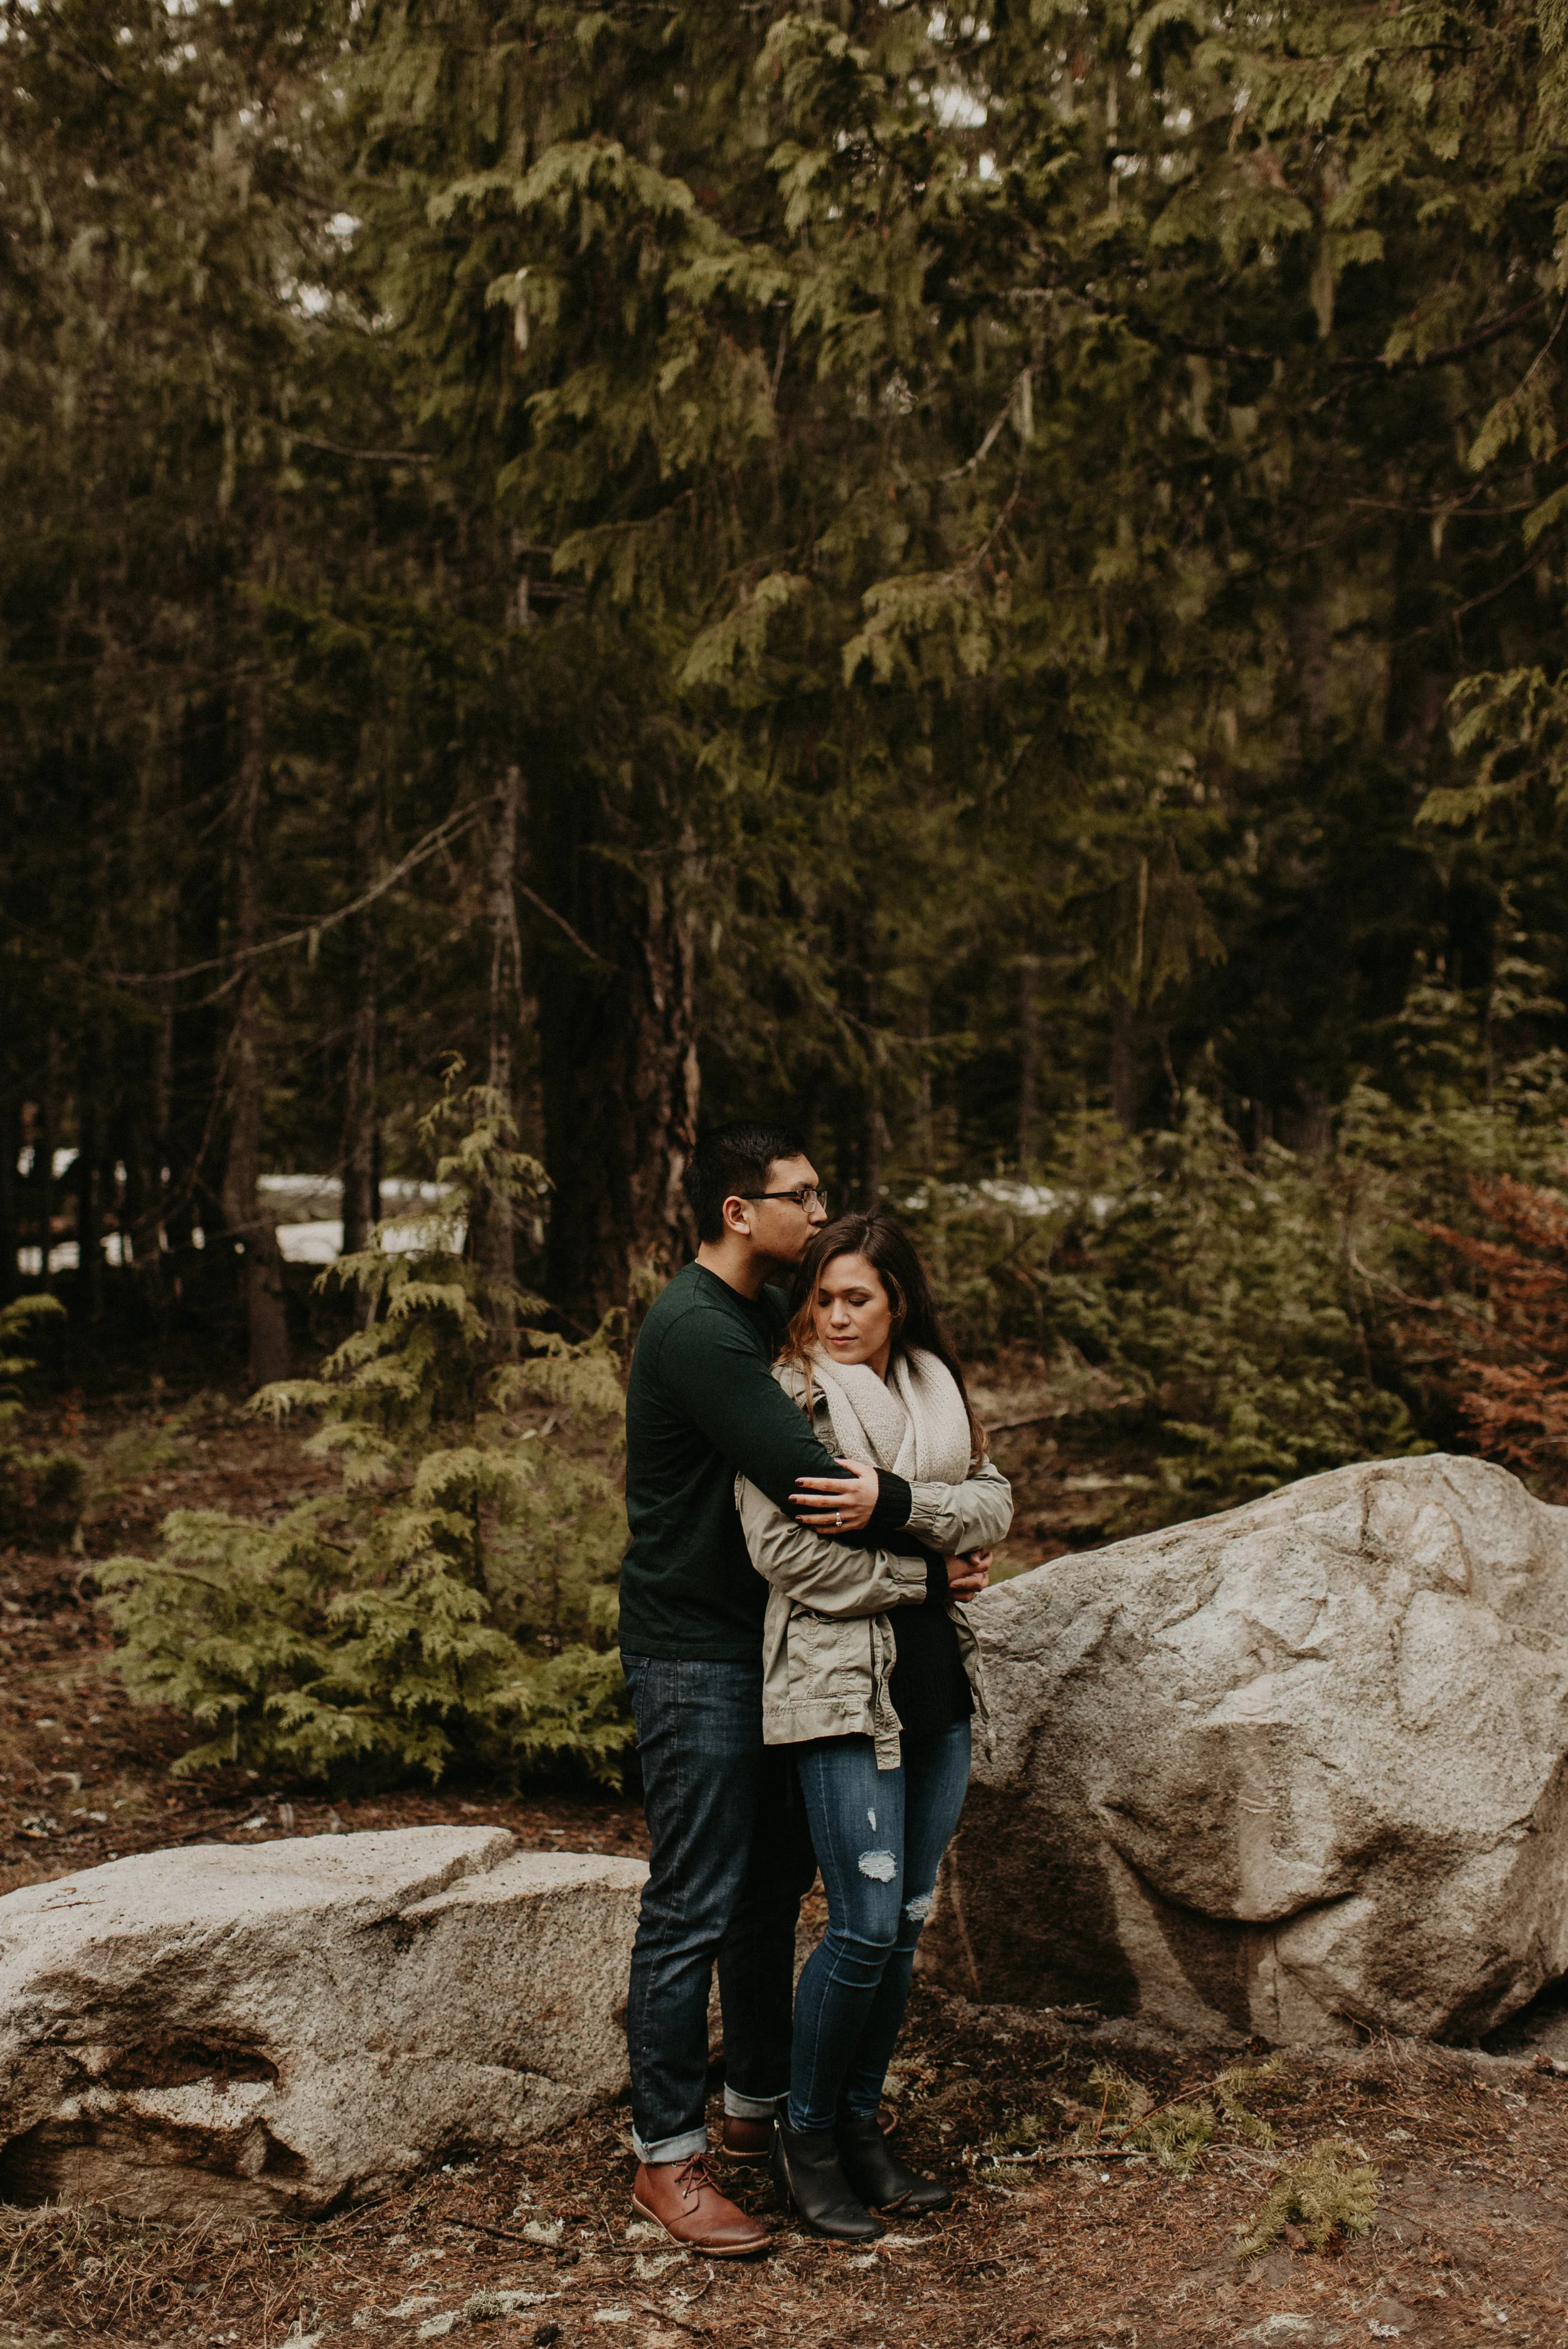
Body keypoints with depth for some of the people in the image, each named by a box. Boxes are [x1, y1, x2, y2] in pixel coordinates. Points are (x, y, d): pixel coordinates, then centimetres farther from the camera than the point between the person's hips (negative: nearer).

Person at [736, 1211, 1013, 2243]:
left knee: (908, 1924, 11)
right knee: (866, 1926, -7)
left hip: (940, 1688, 6)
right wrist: (925, 1571, -9)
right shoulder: (789, 1397, -7)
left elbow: (995, 1500, 4)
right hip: (841, 1684, -6)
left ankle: (862, 2126, 26)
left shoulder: (937, 1388, 12)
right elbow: (785, 1550, -14)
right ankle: (805, 2136, 13)